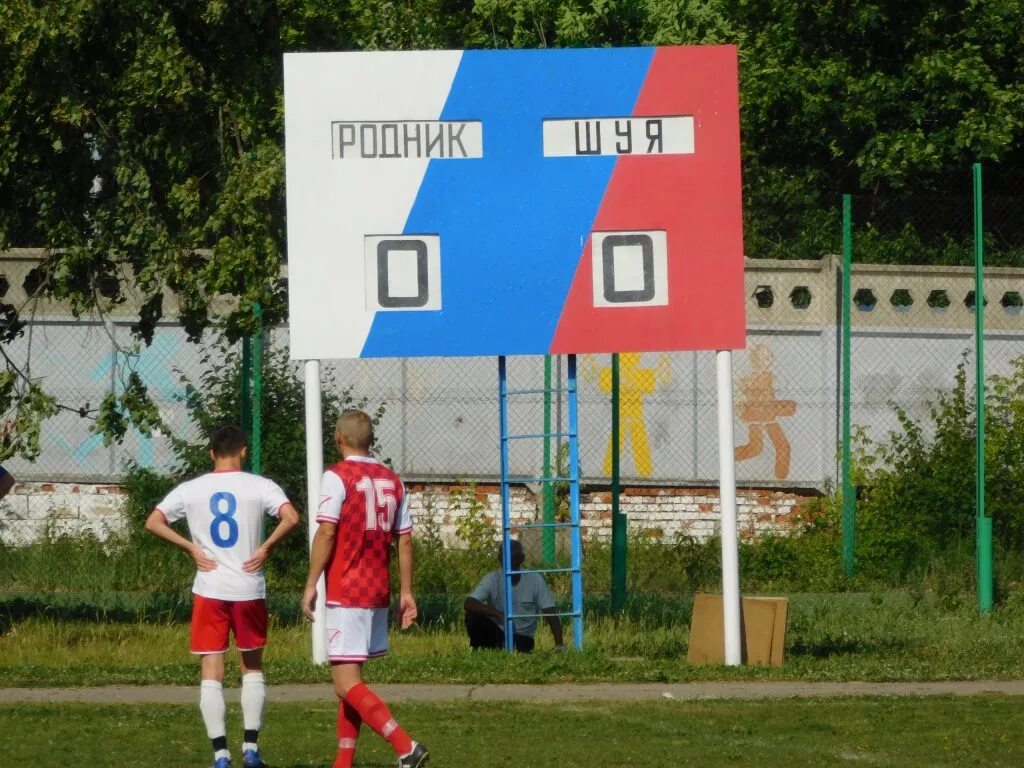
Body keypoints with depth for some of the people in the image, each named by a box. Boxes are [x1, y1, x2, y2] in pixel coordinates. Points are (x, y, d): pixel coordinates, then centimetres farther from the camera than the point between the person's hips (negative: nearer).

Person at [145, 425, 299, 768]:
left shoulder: (191, 489, 2)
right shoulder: (260, 486, -2)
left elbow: (153, 523, -3)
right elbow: (291, 518, -17)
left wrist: (192, 548, 1)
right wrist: (265, 547, -5)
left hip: (209, 590, 0)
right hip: (250, 590, 0)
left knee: (211, 673, 3)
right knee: (252, 667, 17)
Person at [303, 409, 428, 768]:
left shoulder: (337, 477, -8)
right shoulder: (392, 481, 11)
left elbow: (326, 533, -15)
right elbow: (405, 539, 11)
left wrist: (311, 585, -11)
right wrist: (406, 592, 15)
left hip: (347, 592, -7)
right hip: (379, 592, 7)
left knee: (347, 684, -10)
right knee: (350, 679, 17)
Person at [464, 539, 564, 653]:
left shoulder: (535, 580, -11)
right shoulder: (493, 579, -10)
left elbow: (550, 613, -12)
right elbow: (468, 604, -23)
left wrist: (559, 645, -25)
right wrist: (499, 614, -38)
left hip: (522, 637, -2)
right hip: (497, 633, 2)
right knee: (473, 617, -26)